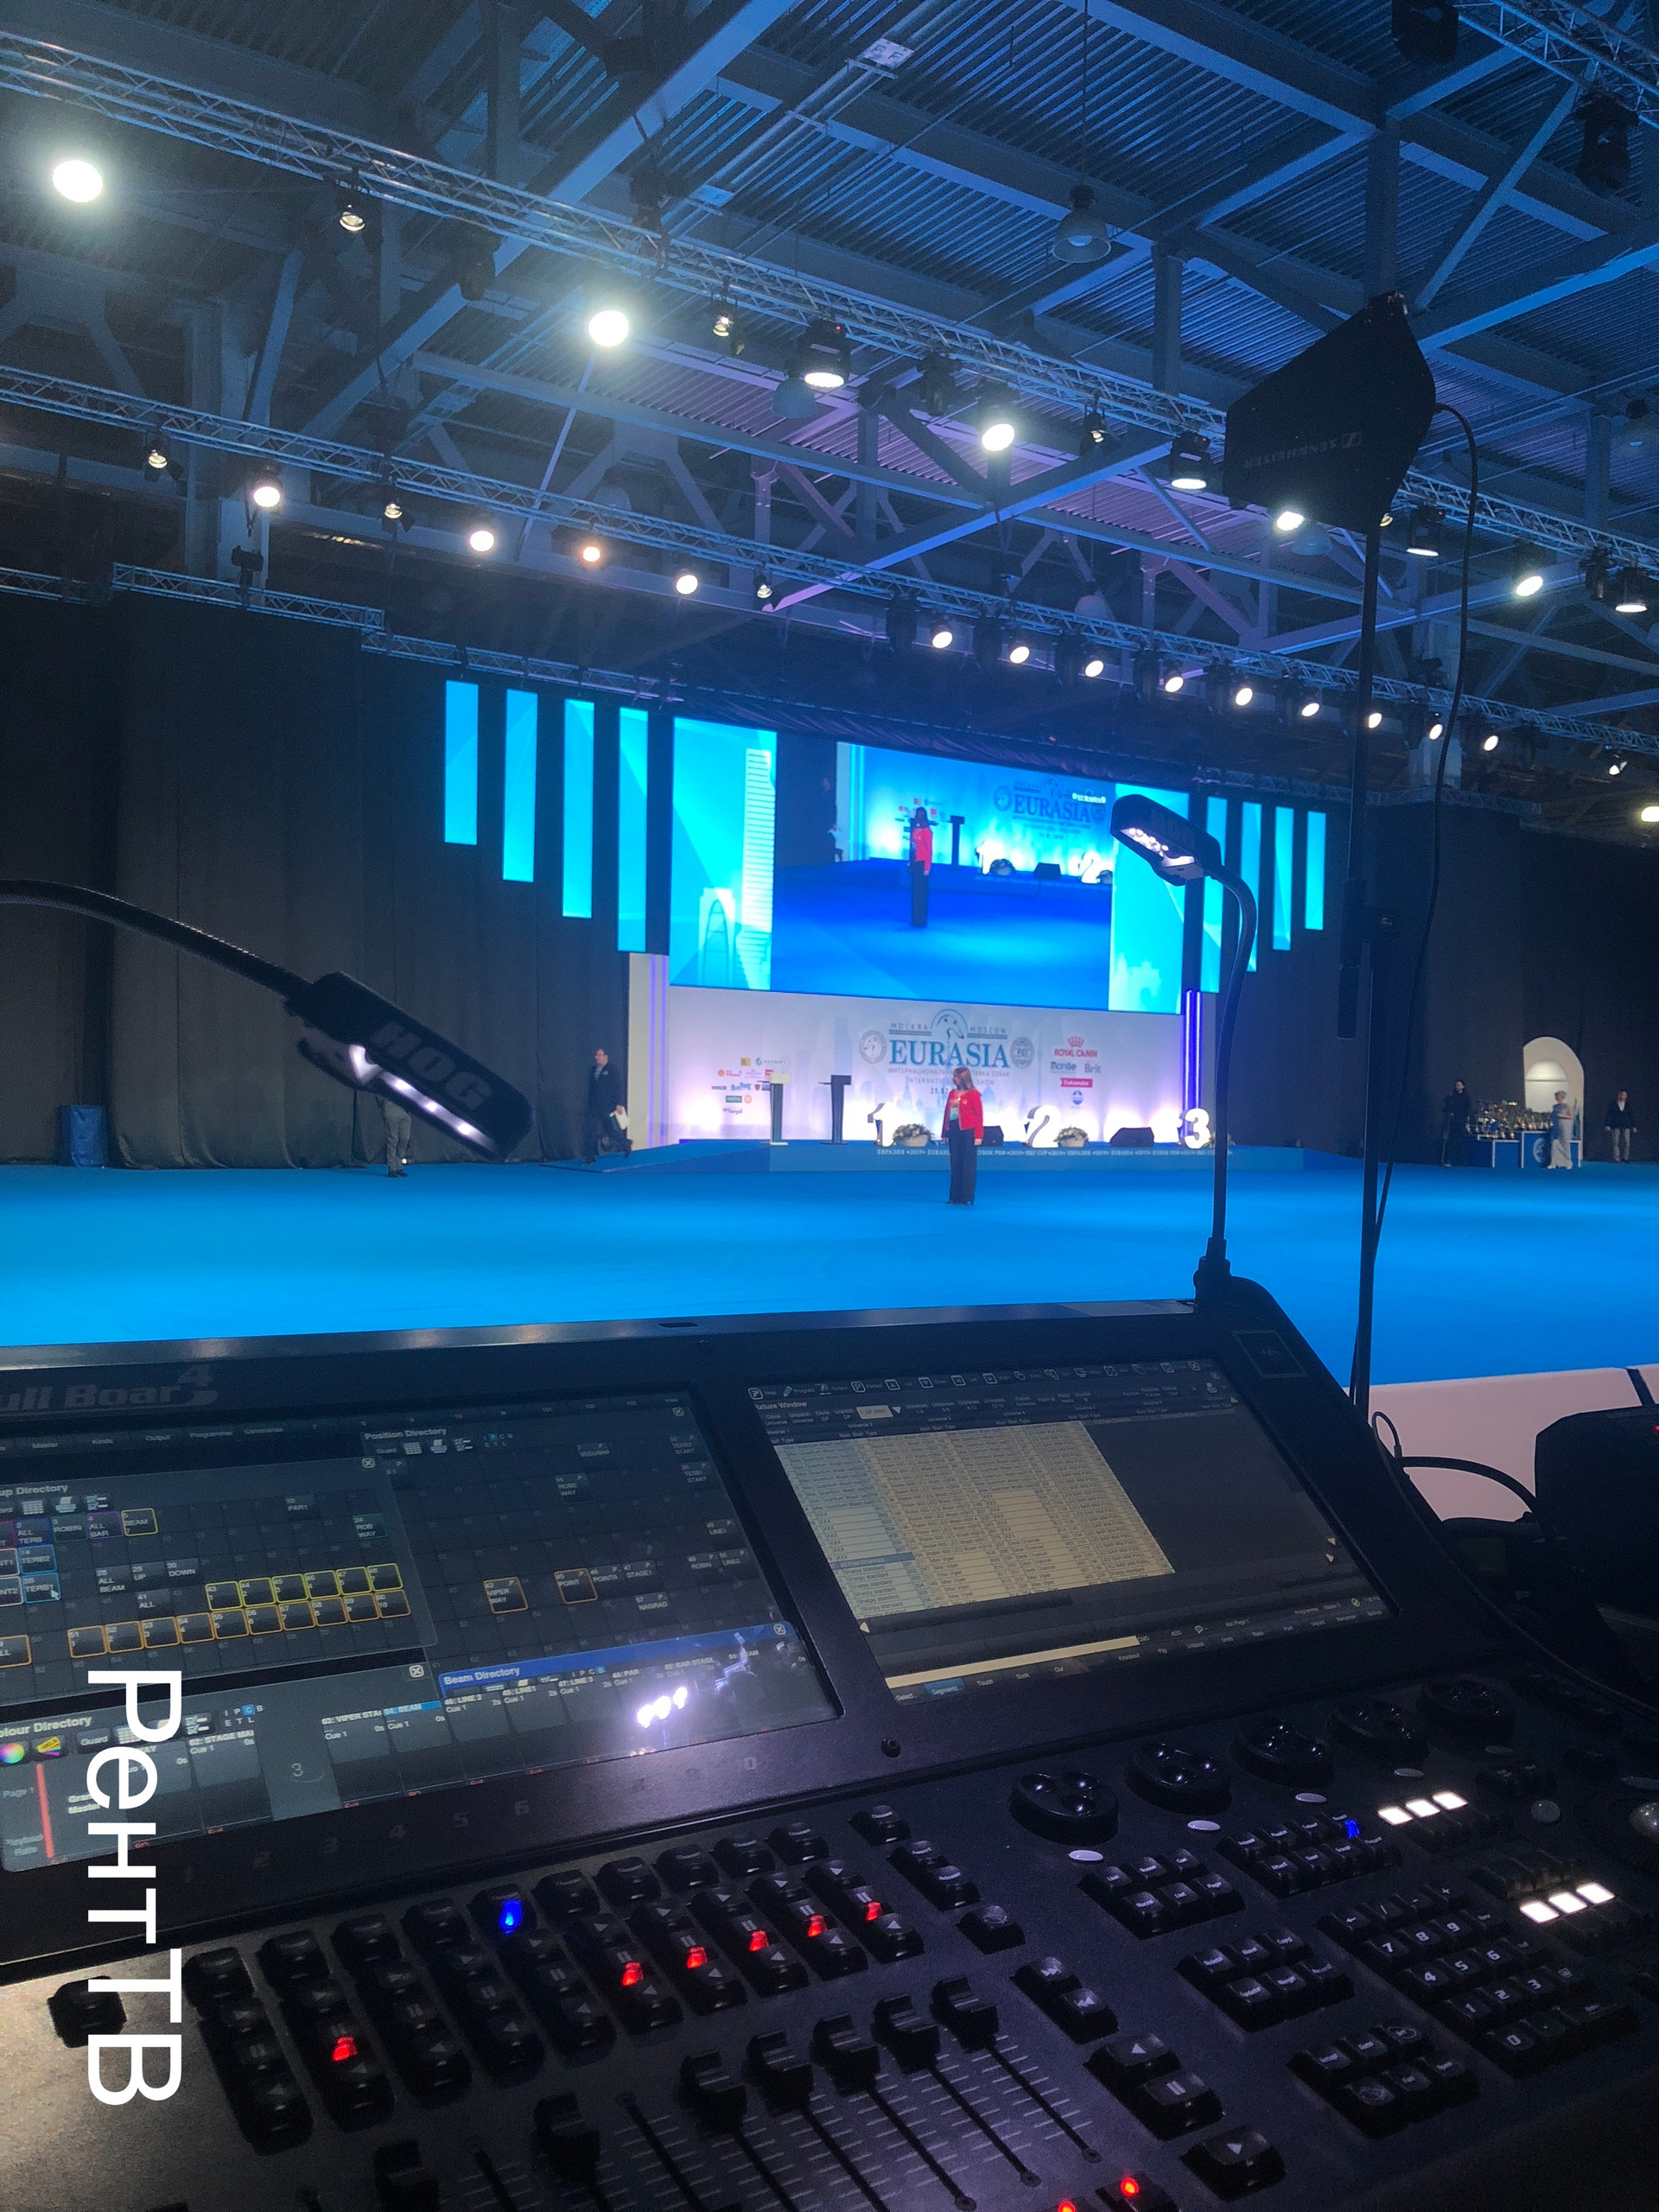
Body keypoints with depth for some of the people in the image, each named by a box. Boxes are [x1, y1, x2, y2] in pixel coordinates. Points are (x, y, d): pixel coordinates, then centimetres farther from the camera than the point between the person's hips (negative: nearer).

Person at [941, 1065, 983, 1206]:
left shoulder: (973, 1094, -6)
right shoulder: (952, 1094, 11)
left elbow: (979, 1116, -8)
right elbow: (947, 1114, 13)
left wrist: (978, 1136, -13)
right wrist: (944, 1134, 11)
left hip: (968, 1133, -6)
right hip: (954, 1132, 6)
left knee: (968, 1165, 0)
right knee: (955, 1165, 8)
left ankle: (967, 1198, 4)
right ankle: (955, 1196, 12)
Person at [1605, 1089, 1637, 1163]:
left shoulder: (1628, 1106, 9)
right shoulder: (1613, 1105, 4)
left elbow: (1632, 1117, 13)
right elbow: (1608, 1115, 2)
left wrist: (1634, 1126, 9)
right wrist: (1607, 1125, -6)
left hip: (1626, 1126, 1)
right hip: (1616, 1127, -1)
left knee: (1627, 1142, -5)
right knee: (1616, 1143, -2)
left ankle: (1626, 1158, 2)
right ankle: (1616, 1159, 1)